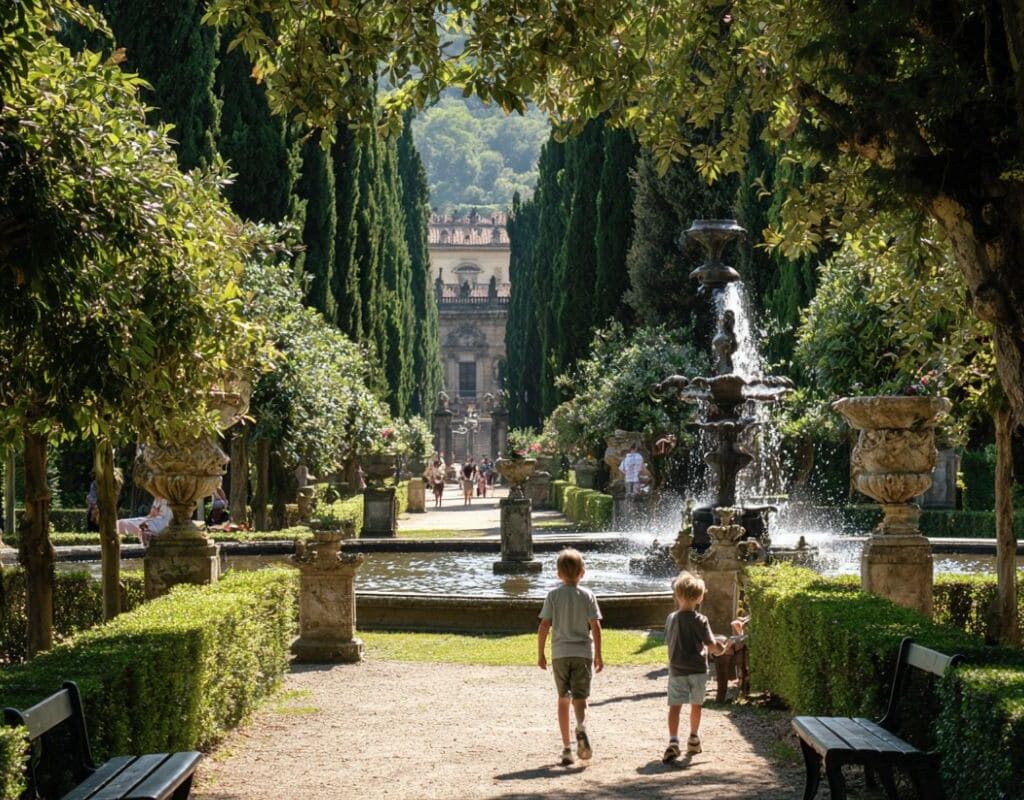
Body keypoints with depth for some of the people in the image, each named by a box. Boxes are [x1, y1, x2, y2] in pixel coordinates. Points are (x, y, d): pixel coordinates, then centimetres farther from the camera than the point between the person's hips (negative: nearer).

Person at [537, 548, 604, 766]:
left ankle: (567, 748, 9)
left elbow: (544, 626, -3)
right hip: (583, 652, -1)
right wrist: (598, 655, 2)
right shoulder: (588, 596, -1)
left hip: (560, 653, 1)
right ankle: (581, 727, -33)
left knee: (563, 699, 12)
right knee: (580, 697, 0)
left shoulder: (553, 595, 0)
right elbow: (595, 627, -5)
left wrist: (540, 654, 6)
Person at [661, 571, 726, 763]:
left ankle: (673, 741, -20)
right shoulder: (700, 621, -12)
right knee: (696, 704, 16)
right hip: (697, 669, -1)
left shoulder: (671, 619, 0)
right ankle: (694, 739, 28)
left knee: (675, 705, -3)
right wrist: (720, 647, 13)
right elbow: (711, 645, -11)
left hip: (676, 669, 1)